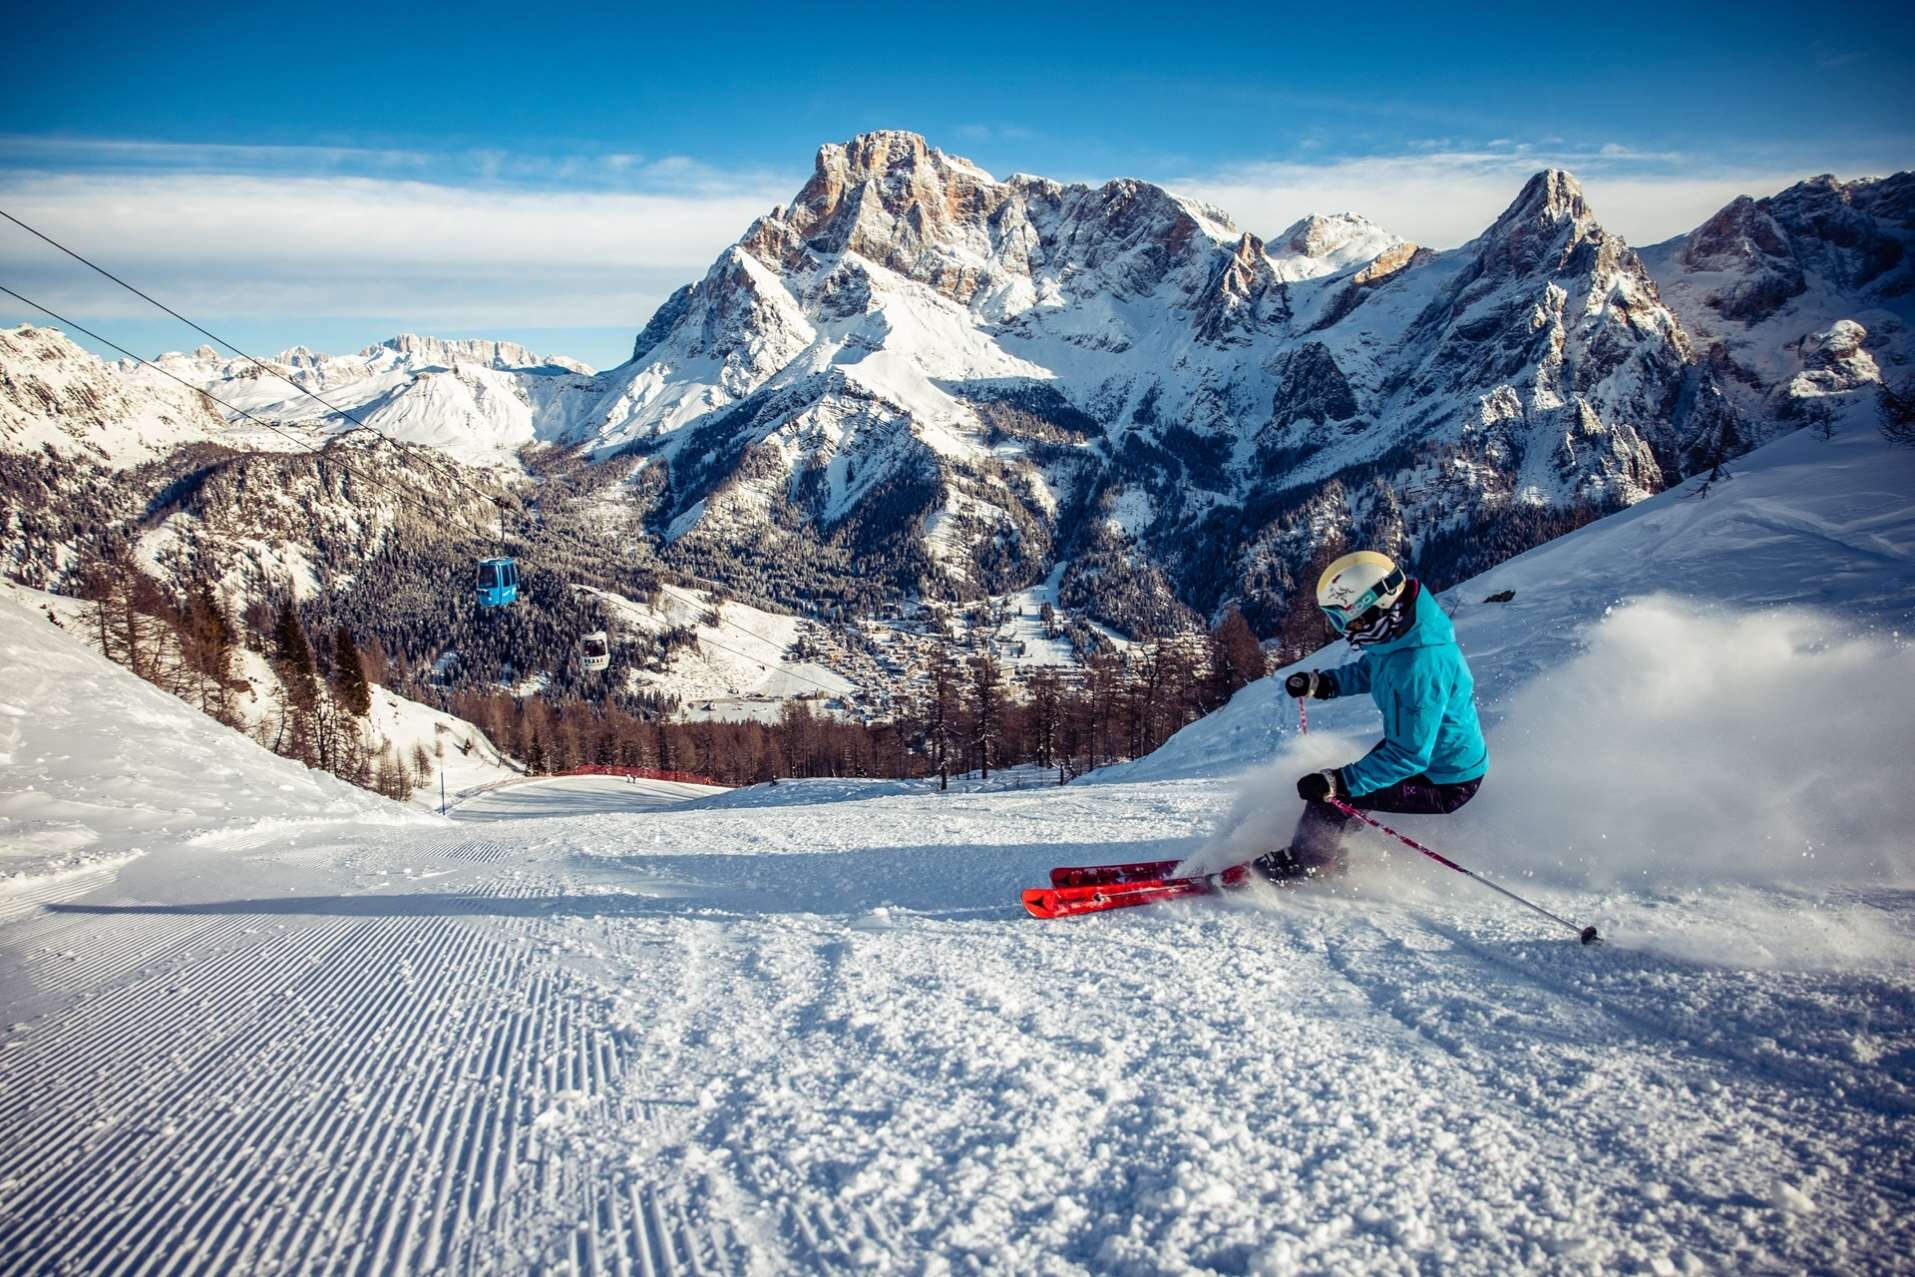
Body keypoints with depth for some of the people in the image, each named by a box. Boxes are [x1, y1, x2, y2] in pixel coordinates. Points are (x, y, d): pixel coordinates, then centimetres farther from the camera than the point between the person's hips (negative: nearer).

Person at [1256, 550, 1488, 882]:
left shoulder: (1420, 667, -37)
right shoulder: (1402, 630, -8)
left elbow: (1409, 755, -35)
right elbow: (1370, 668, 14)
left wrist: (1340, 783, -36)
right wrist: (1321, 683, -1)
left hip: (1443, 783, -9)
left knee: (1329, 793, -11)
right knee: (1342, 779, 21)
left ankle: (1308, 862, 13)